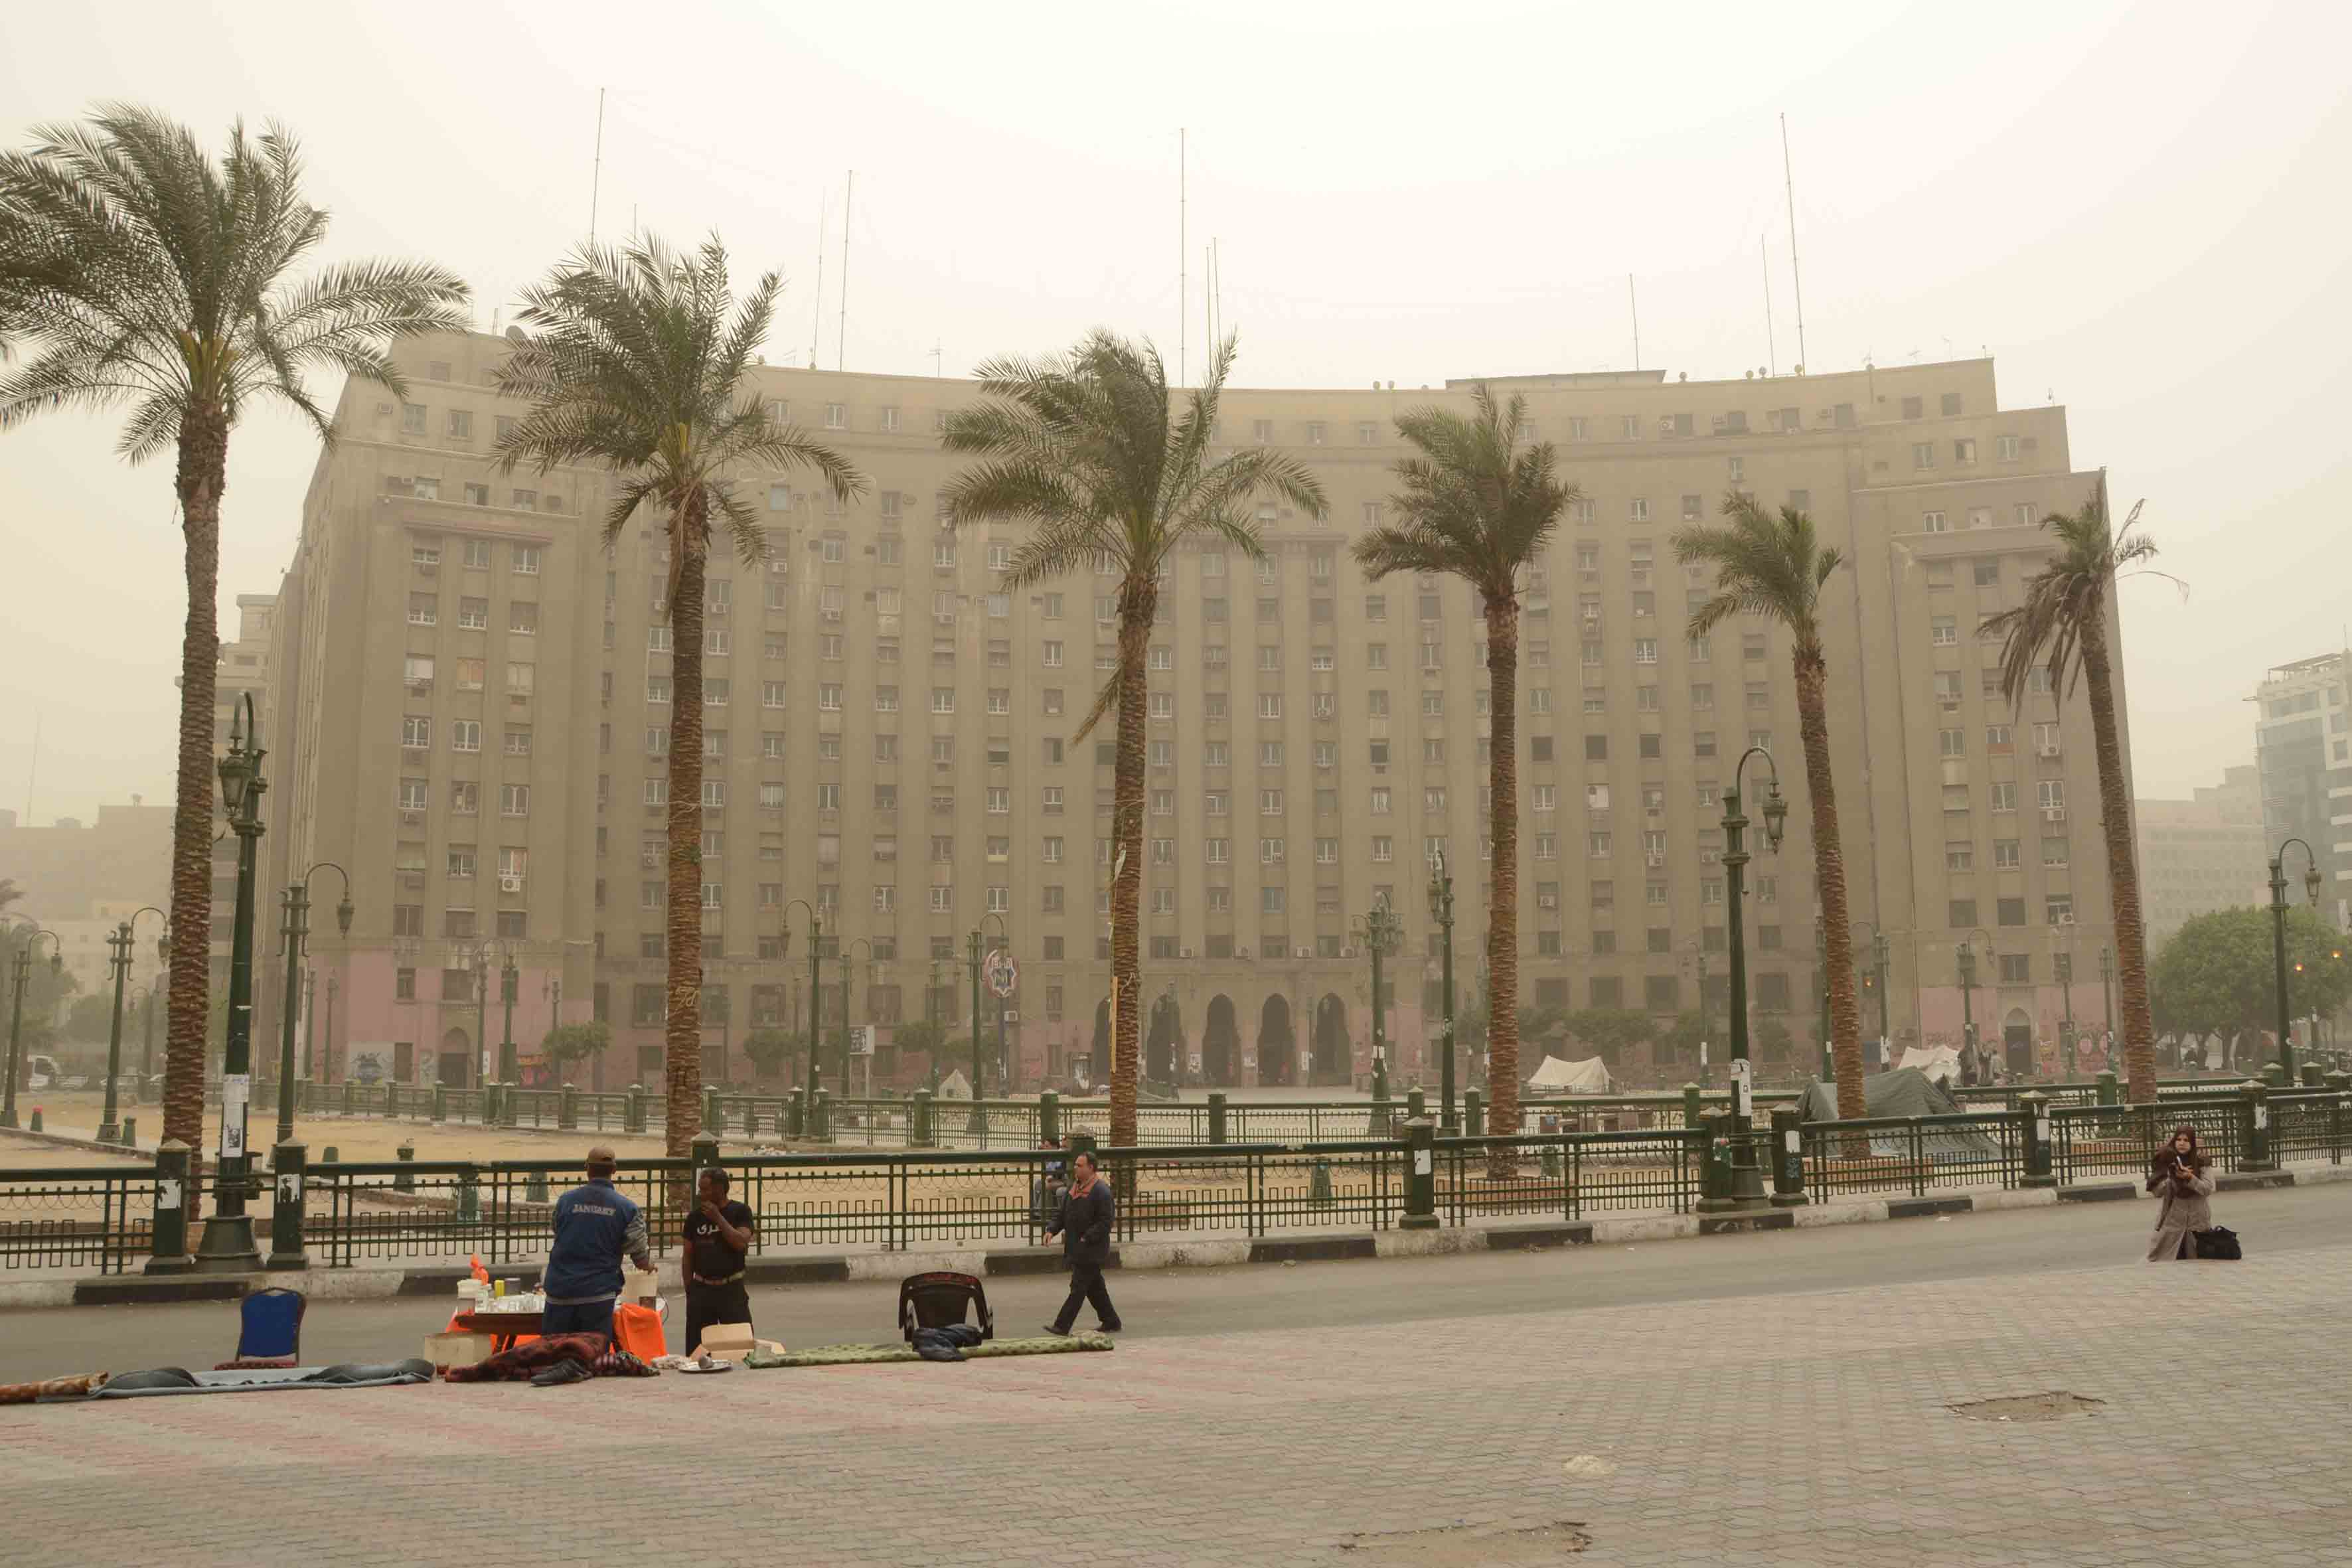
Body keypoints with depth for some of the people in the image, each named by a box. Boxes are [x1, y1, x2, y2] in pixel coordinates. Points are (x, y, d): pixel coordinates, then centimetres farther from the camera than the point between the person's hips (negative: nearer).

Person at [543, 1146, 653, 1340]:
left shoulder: (565, 1201, 2)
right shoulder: (626, 1208, -4)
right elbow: (640, 1255, 2)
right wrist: (650, 1264, 26)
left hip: (560, 1292, 2)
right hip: (597, 1295, -2)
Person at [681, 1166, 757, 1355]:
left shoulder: (740, 1212, -2)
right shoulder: (695, 1217, 6)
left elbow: (741, 1243, -16)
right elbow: (688, 1256, 10)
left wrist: (718, 1217, -15)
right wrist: (689, 1290, 6)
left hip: (732, 1288, -3)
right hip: (701, 1289, 3)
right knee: (697, 1347, 3)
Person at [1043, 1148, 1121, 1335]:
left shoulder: (1101, 1192, -17)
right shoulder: (1074, 1187, 11)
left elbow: (1106, 1222, -19)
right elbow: (1063, 1213, 17)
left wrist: (1087, 1238, -21)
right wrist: (1052, 1230, 2)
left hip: (1090, 1251, -9)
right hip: (1076, 1248, 9)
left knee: (1078, 1288, -6)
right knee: (1095, 1288, 15)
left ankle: (1062, 1326, -5)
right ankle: (1111, 1322, 24)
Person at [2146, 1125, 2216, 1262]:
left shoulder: (2201, 1161, 0)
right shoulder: (2166, 1161, 0)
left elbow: (2208, 1189, -7)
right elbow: (2157, 1190, -3)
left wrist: (2190, 1178, -20)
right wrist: (2173, 1177, -16)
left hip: (2197, 1221, 0)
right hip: (2172, 1221, 0)